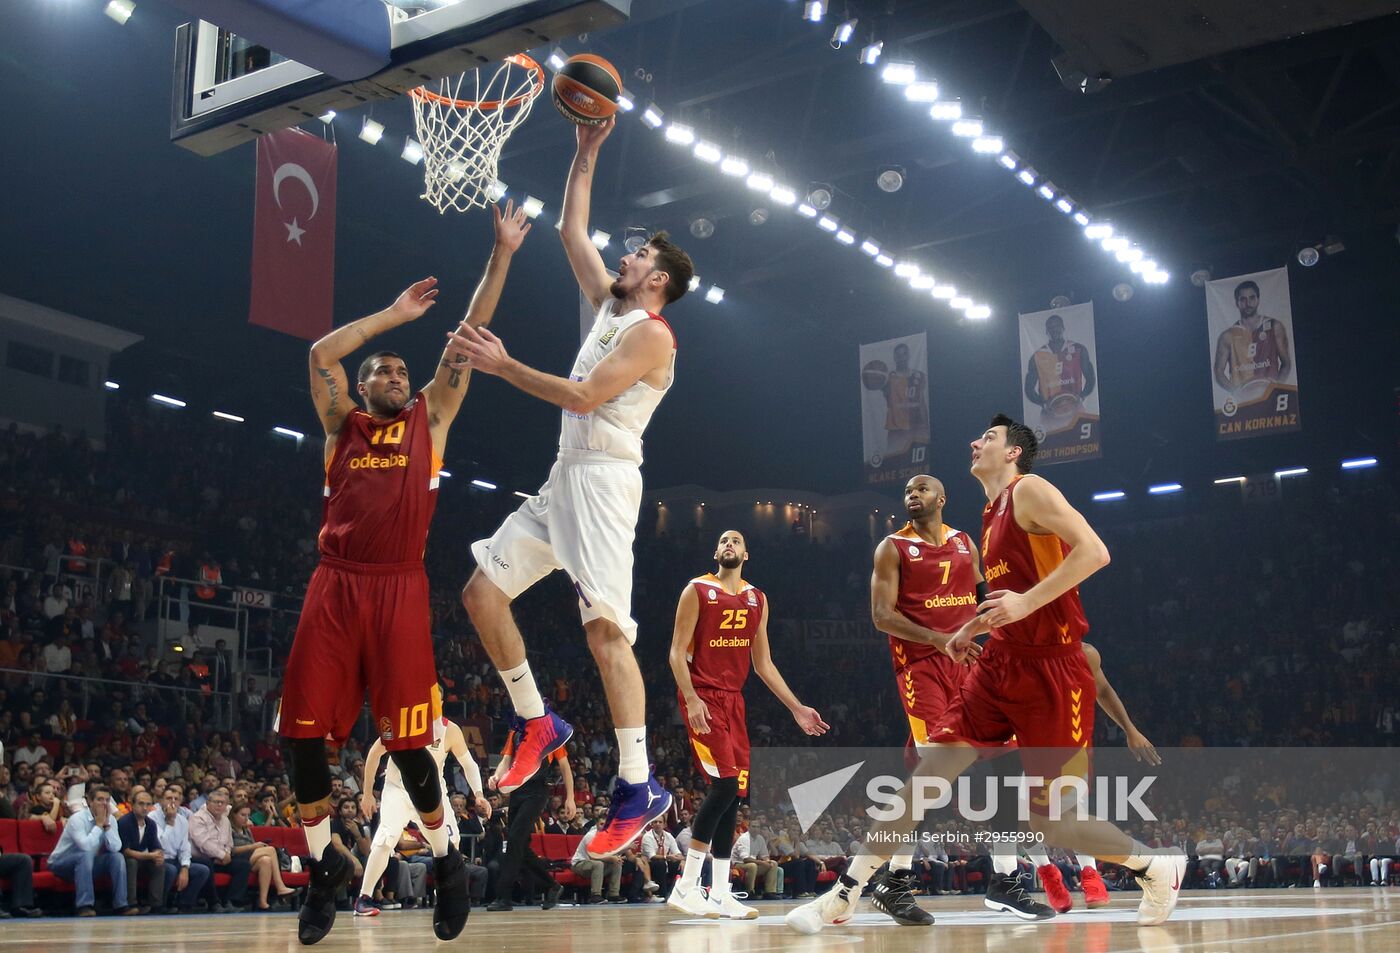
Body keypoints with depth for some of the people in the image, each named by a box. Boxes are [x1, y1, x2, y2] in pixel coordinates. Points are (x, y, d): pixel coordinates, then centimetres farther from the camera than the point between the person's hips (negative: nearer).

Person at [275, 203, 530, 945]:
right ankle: (325, 866, 17)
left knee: (404, 740, -4)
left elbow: (470, 337, 11)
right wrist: (395, 314, 10)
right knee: (304, 732, -1)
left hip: (399, 589, -2)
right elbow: (321, 352, 2)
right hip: (335, 586, 2)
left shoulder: (430, 419, 15)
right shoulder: (342, 425, 16)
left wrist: (502, 254, 8)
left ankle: (447, 862, 16)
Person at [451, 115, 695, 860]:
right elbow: (572, 233, 26)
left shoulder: (652, 331, -7)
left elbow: (583, 396, -17)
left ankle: (637, 788, -12)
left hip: (605, 479, -9)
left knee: (605, 628, -16)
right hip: (565, 477, 9)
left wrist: (502, 365, -15)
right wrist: (585, 154, 23)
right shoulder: (610, 304, 19)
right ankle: (537, 724, 17)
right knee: (482, 590, 6)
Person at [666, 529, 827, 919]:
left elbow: (763, 663, 18)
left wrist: (797, 708, 12)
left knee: (734, 793, 4)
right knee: (724, 783, -18)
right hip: (702, 697, -7)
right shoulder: (697, 591, -3)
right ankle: (686, 886, -12)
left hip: (733, 700, 7)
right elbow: (677, 653, -7)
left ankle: (719, 894, 10)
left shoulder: (757, 599, 14)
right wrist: (691, 700, -21)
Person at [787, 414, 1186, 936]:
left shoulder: (1030, 490, -8)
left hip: (1049, 670, -7)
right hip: (998, 664, 7)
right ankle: (845, 894, 3)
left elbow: (1094, 551, -21)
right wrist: (973, 628, 14)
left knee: (1050, 818, -2)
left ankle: (1157, 866, 21)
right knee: (926, 773, -1)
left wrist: (1026, 603, -26)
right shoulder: (992, 512, 17)